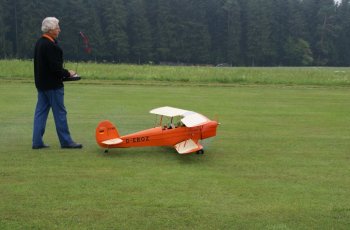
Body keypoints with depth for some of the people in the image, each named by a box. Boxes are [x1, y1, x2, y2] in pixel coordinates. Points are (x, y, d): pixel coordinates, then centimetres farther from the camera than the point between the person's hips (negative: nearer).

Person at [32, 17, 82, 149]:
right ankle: (66, 141, 6)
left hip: (41, 83, 9)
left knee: (41, 112, 10)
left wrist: (63, 73, 11)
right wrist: (67, 74, -7)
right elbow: (55, 67, -23)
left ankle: (37, 142, 11)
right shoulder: (50, 45, -20)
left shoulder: (39, 43, 10)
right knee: (60, 113, -1)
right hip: (52, 84, -9)